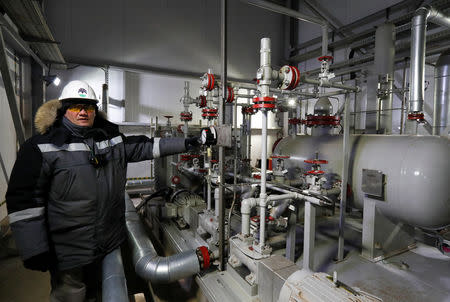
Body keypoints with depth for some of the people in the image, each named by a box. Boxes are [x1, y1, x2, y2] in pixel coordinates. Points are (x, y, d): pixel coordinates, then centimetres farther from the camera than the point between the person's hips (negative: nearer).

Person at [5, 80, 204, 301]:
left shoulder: (113, 139, 5)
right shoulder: (42, 147, -10)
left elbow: (144, 147, 8)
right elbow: (24, 200, -11)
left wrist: (184, 144, 4)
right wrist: (35, 250, -12)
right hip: (68, 251, -4)